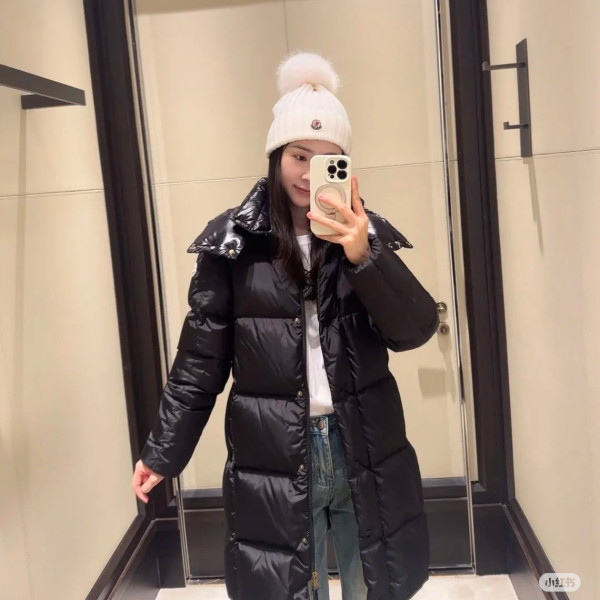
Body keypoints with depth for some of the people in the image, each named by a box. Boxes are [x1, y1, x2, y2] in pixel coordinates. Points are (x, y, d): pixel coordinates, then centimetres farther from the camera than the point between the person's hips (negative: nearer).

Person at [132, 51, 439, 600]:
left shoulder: (366, 233, 0)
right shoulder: (232, 243, -5)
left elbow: (416, 330, -9)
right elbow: (200, 359, 0)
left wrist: (363, 256, -25)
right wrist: (163, 452, 3)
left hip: (365, 454, 2)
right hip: (274, 458, -2)